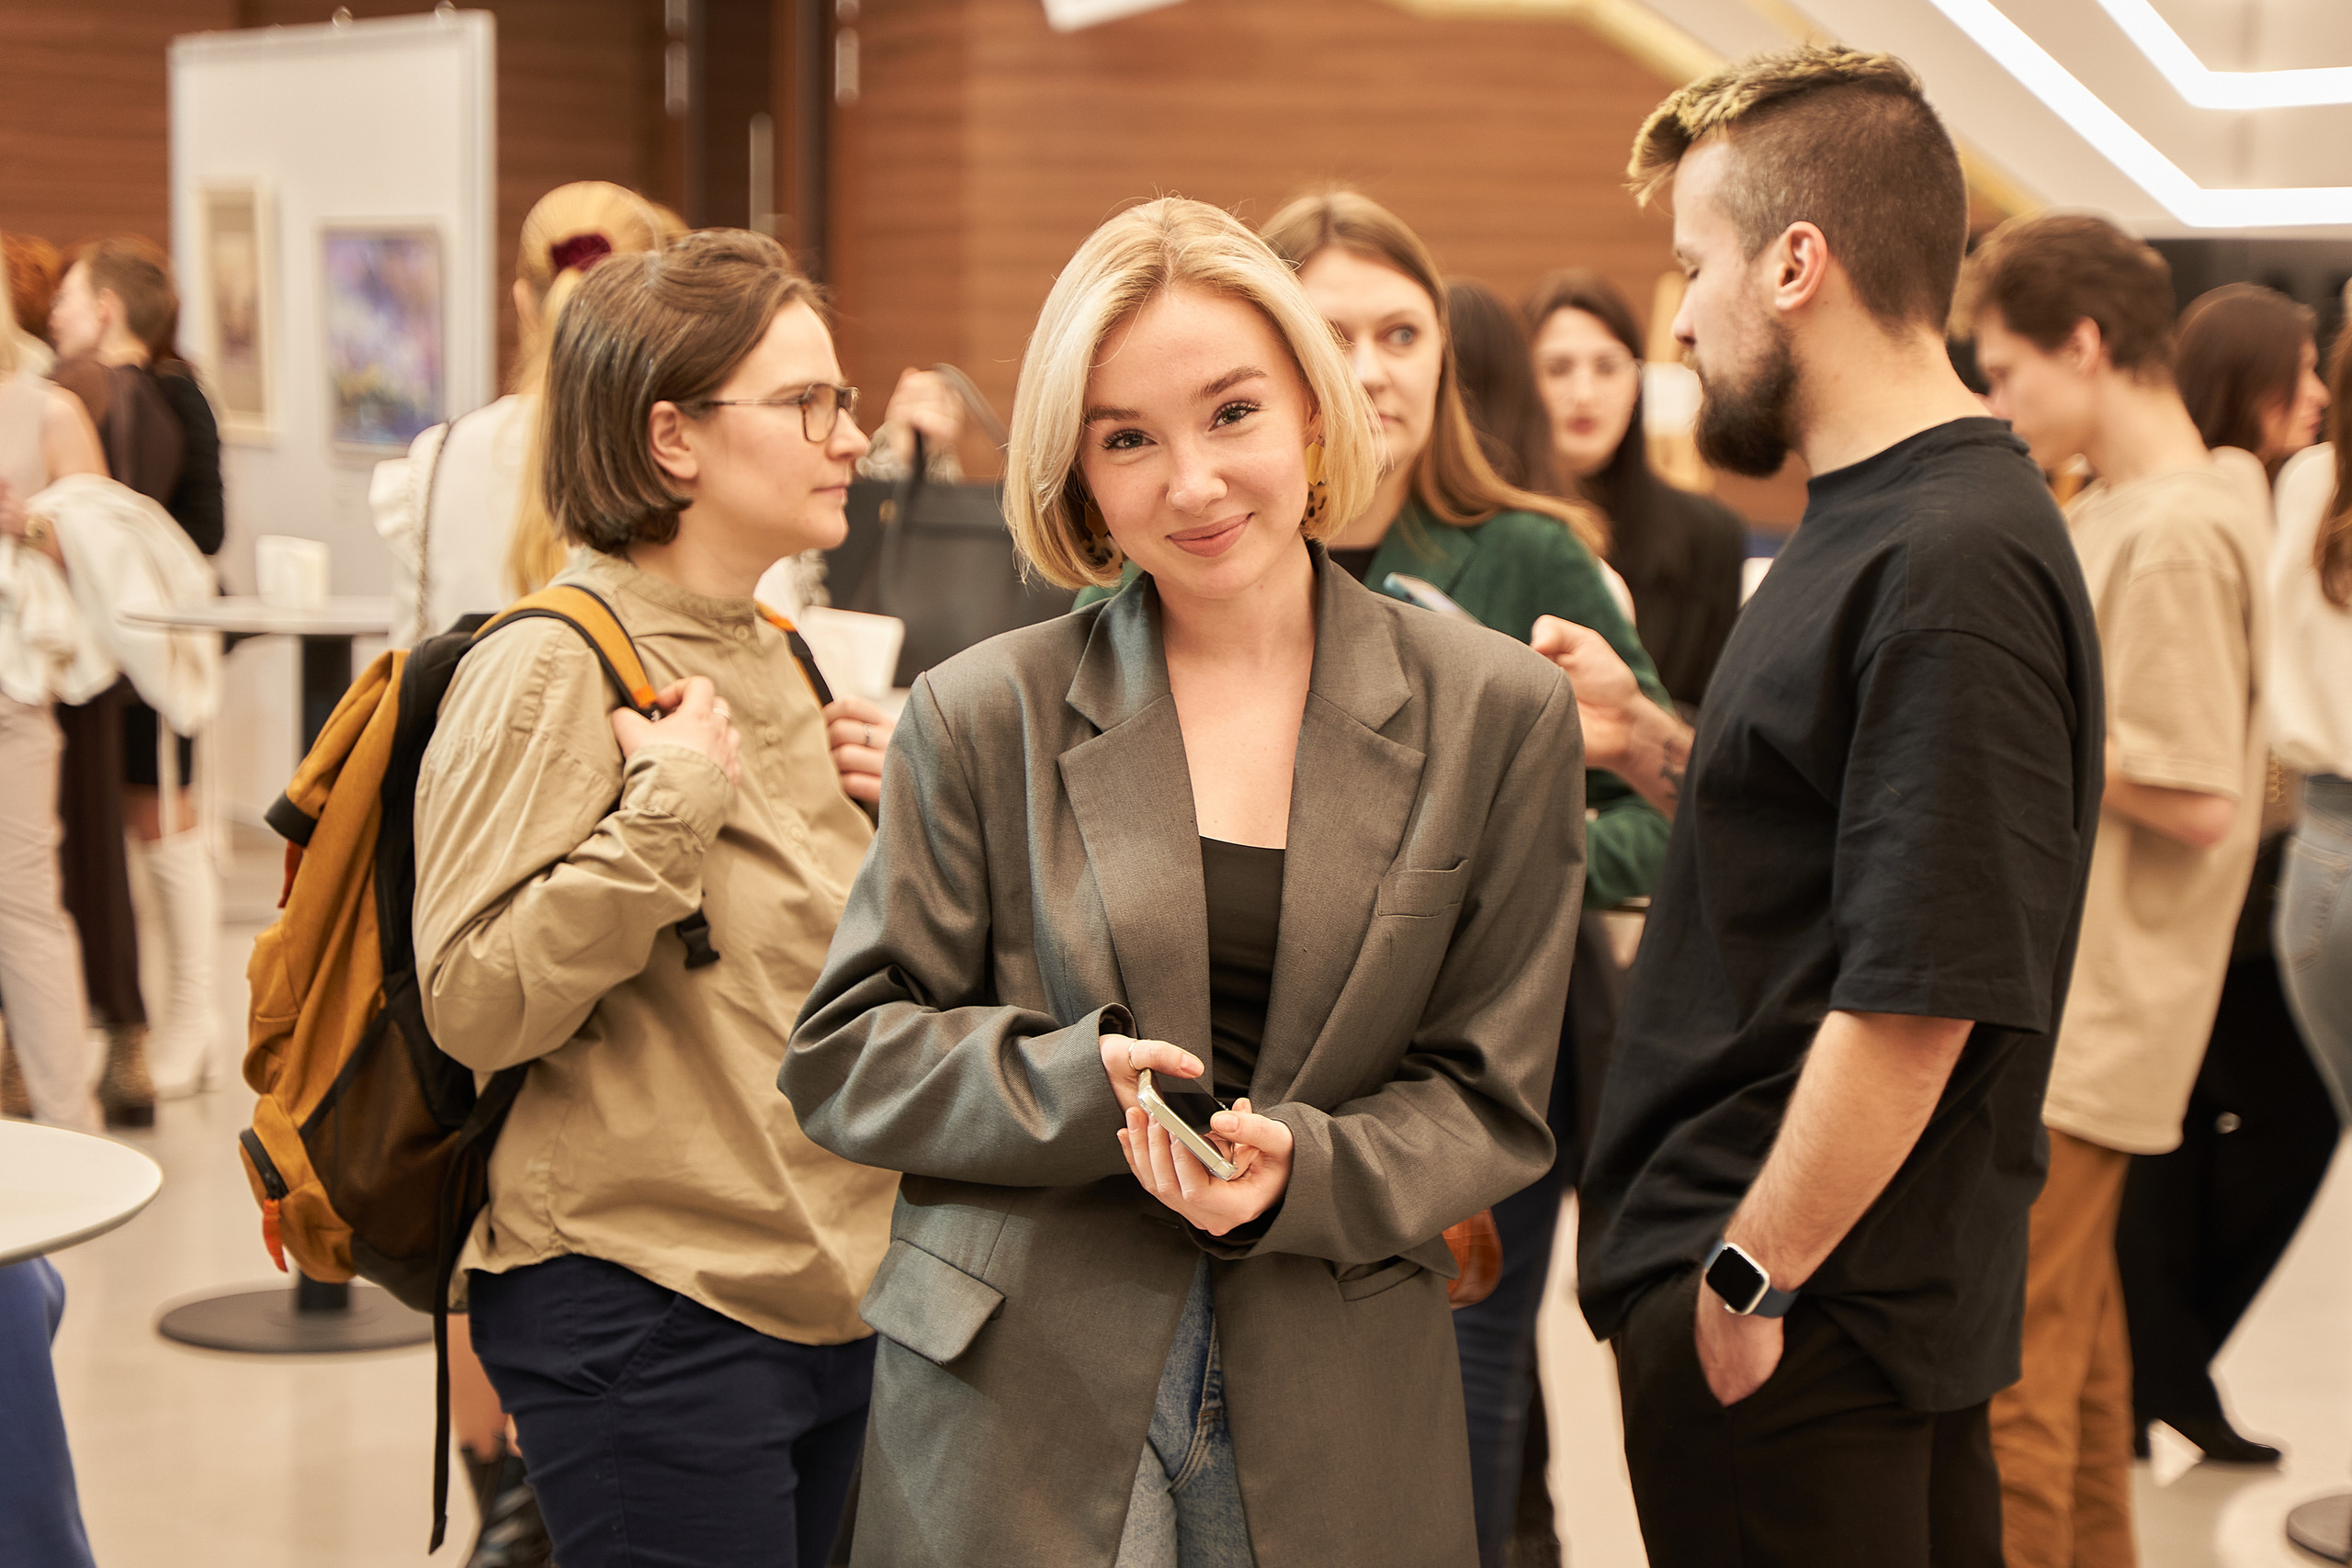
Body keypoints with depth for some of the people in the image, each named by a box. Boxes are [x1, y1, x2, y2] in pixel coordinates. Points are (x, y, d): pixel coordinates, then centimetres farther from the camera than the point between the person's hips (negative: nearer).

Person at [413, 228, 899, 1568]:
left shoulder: (779, 658, 12)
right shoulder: (552, 671, -13)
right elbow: (475, 1005, -21)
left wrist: (900, 811, 5)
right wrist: (672, 805, -22)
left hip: (829, 1298, 8)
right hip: (649, 1309, -8)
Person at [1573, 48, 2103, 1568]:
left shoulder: (1953, 564, -21)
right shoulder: (1881, 527, 11)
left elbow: (1916, 996, -24)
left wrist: (1748, 1279, -19)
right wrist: (1646, 746, 9)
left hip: (1805, 1326, -10)